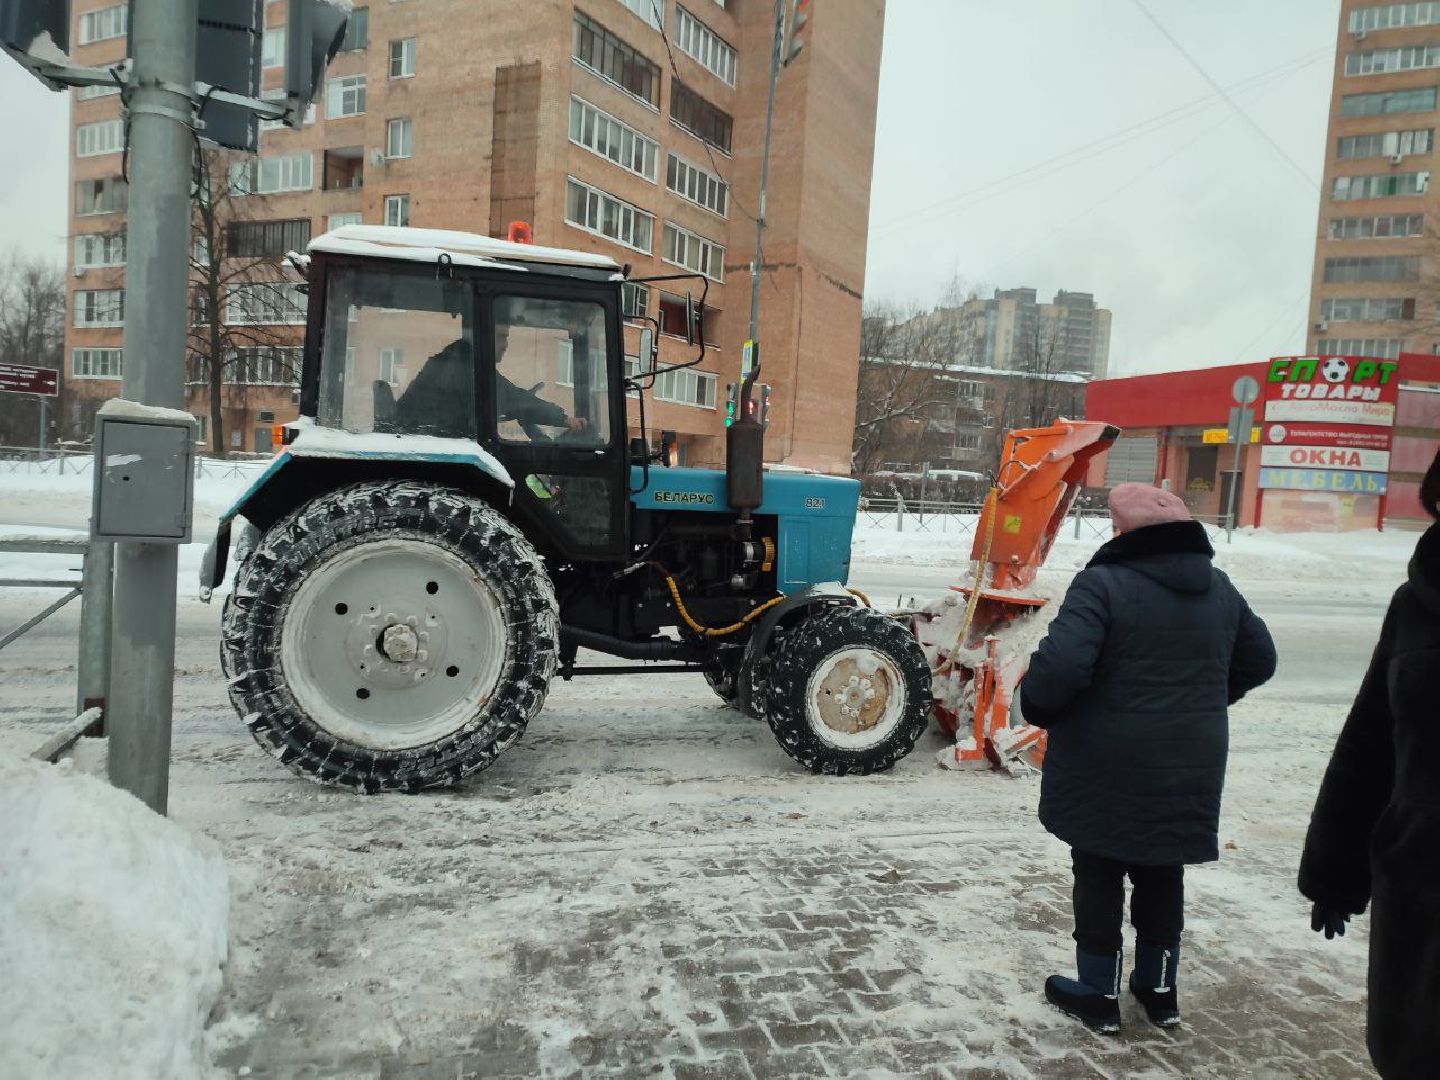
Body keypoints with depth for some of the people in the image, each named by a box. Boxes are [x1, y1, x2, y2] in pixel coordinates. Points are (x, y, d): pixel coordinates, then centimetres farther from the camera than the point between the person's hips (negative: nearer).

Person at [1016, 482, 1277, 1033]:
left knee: (1100, 873, 10)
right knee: (1162, 874, 21)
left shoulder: (1104, 583, -18)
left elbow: (1061, 663, -29)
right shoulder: (1219, 589, 5)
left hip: (1108, 769, -6)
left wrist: (1036, 705, -10)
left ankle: (1098, 993, 21)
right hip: (1189, 769, 6)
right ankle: (1159, 989, 34)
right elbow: (1259, 661, 17)